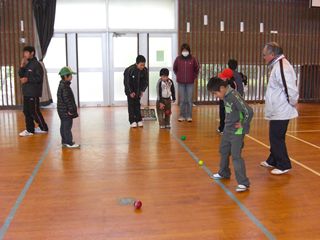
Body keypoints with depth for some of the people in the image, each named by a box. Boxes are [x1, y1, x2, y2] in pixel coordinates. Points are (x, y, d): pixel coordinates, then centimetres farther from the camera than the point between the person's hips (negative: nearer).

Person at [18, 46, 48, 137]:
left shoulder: (36, 64, -11)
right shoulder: (26, 64, 14)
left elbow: (39, 78, -16)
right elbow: (21, 75, 13)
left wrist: (28, 79, -20)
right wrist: (22, 66, -1)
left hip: (33, 93, -8)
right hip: (26, 92, 9)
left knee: (34, 111, -4)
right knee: (26, 111, 10)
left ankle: (44, 128, 10)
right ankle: (30, 130, 17)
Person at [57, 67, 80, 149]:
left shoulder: (62, 85, 13)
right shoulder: (65, 86, -20)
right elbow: (67, 99, -24)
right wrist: (71, 109, -19)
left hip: (62, 110, 10)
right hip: (66, 111, -10)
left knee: (63, 126, 15)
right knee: (67, 126, -4)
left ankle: (64, 141, 24)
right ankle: (69, 143, 2)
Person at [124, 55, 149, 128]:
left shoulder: (145, 70, -15)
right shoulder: (130, 70, -27)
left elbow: (146, 81, -2)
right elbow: (126, 82, -19)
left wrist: (142, 91, -7)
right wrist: (130, 92, -17)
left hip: (138, 90, 3)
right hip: (130, 89, -3)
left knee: (137, 104, 6)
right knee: (131, 104, -3)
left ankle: (139, 120, 10)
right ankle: (132, 121, -1)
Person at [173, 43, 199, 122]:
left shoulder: (192, 59, -4)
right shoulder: (178, 59, -2)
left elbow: (196, 69, 10)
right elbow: (175, 69, 14)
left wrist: (194, 76, 9)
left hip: (190, 83, -1)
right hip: (181, 83, 1)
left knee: (189, 100, 2)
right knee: (182, 100, 4)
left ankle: (189, 116, 11)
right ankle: (182, 116, 14)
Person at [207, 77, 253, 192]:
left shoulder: (234, 96, -25)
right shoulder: (225, 95, 2)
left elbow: (249, 112, -29)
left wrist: (243, 124, -17)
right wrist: (228, 122, 11)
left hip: (237, 131, -9)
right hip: (227, 129, 10)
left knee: (236, 155, -11)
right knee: (223, 151, 22)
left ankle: (243, 183, -4)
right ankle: (224, 173, 42)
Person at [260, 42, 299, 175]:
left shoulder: (281, 66, -22)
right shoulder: (278, 65, 11)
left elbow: (291, 89, -28)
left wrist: (292, 103, -14)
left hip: (280, 112, -10)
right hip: (277, 110, 10)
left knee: (277, 139, 0)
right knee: (274, 137, 20)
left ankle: (283, 165, 12)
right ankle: (272, 161, 33)